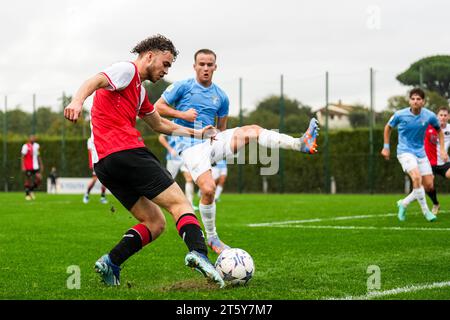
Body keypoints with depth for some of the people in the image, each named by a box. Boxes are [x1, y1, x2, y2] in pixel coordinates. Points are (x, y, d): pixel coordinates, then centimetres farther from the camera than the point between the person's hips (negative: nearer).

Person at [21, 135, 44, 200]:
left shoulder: (37, 146, 12)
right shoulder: (26, 146, -8)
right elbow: (23, 157, -8)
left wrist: (41, 165, 18)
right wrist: (23, 166, -14)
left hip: (35, 167, 6)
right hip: (28, 167, -6)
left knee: (39, 179, -5)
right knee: (28, 181, -1)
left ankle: (31, 190, 16)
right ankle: (27, 195, 13)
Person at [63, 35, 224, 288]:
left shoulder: (140, 90, 31)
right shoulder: (128, 70, 2)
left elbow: (159, 124, 45)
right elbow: (97, 80, -18)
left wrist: (195, 133, 44)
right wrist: (78, 100, -39)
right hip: (126, 151, -10)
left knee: (155, 223, 10)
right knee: (180, 203, -11)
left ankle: (110, 264, -4)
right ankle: (199, 252, -34)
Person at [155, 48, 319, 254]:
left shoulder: (221, 97, 14)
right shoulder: (182, 87, 1)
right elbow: (157, 107, 1)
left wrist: (227, 146, 2)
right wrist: (182, 114, -12)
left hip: (212, 141, 4)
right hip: (191, 146, -4)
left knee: (252, 130, -17)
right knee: (208, 189, -24)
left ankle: (301, 144, -29)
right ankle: (212, 238, -5)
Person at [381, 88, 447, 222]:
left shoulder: (429, 116, -7)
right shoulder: (400, 115, -13)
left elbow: (439, 130, 12)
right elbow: (388, 127, 8)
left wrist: (442, 149, 4)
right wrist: (386, 147, 8)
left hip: (420, 152, 4)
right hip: (405, 151, -4)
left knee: (428, 185, 0)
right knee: (416, 177, -27)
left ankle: (404, 203, 19)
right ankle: (425, 211, -13)